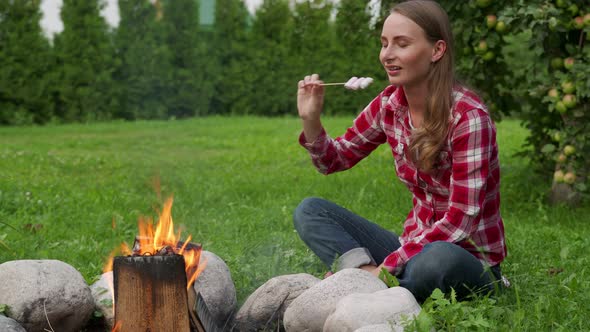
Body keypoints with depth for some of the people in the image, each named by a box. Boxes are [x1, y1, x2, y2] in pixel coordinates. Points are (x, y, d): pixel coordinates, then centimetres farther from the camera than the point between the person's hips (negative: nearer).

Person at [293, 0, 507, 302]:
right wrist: (310, 119, -7)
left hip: (467, 260, -6)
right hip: (415, 246, 6)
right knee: (309, 211, -6)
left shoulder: (468, 117, -20)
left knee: (437, 259, -40)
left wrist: (386, 267, -26)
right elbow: (335, 159, 12)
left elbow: (459, 222, -23)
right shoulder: (389, 104, -1)